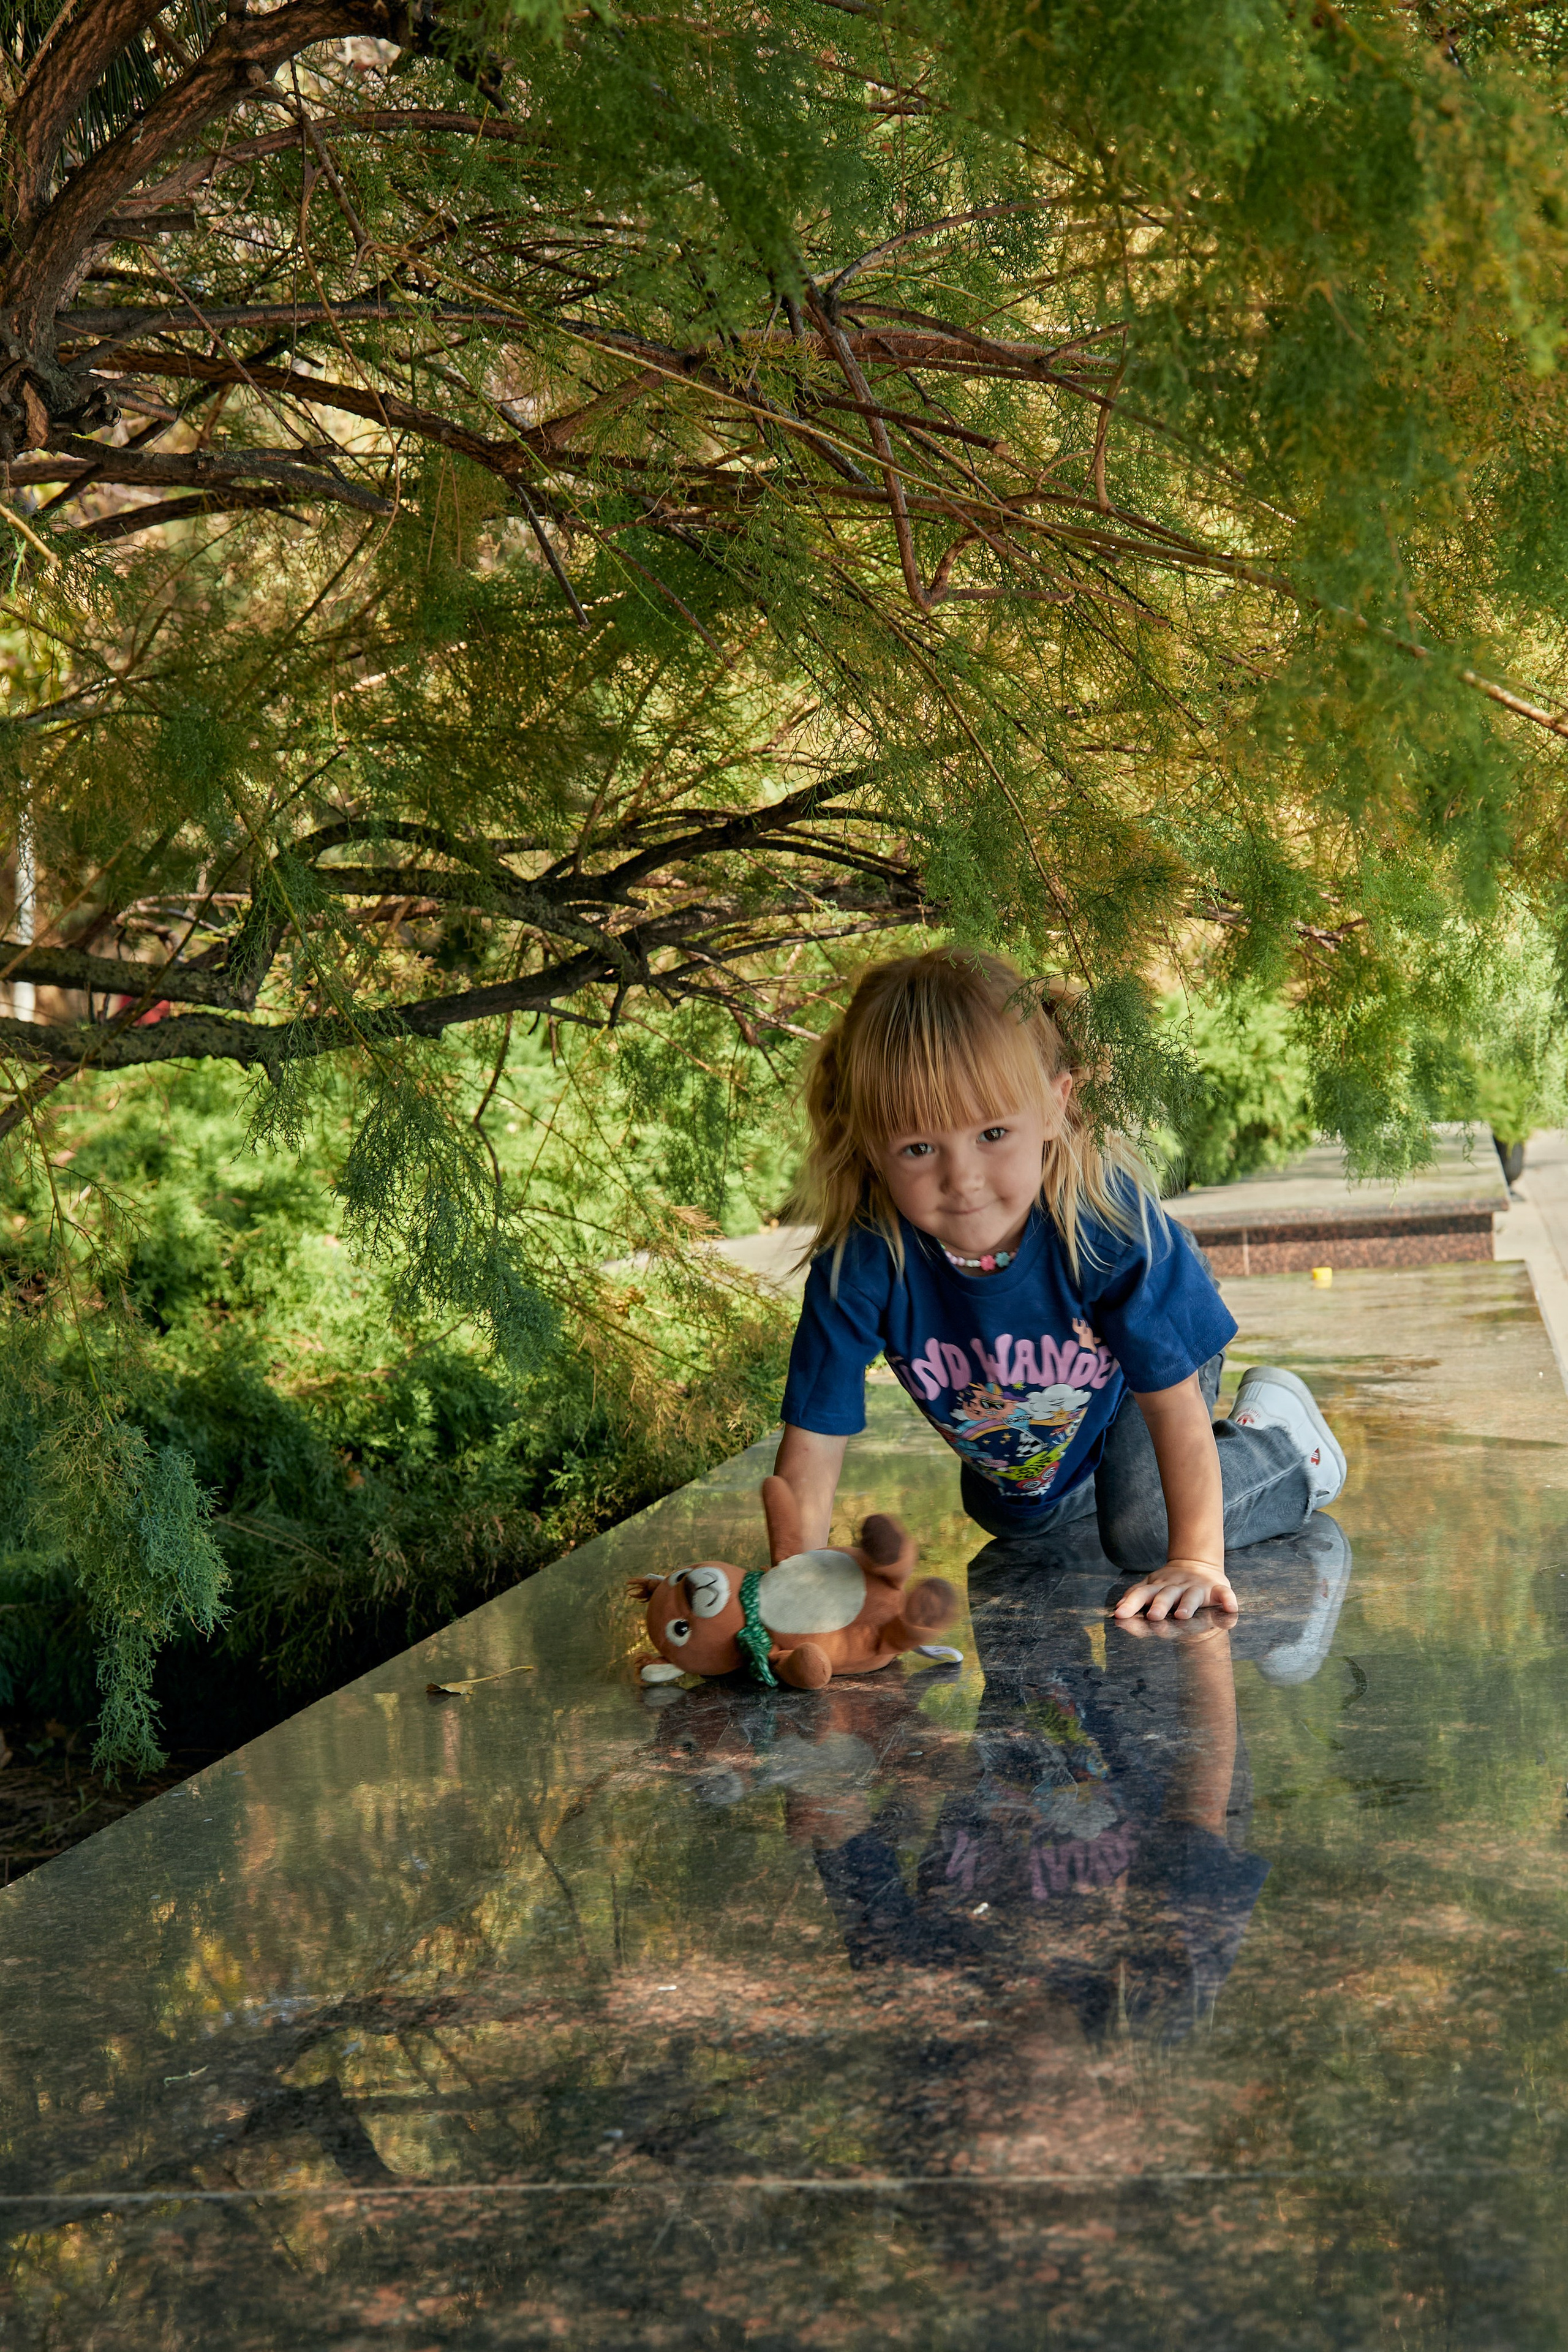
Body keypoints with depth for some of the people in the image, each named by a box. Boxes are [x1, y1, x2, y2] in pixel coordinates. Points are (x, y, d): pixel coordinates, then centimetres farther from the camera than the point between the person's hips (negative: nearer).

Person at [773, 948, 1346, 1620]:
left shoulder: (1106, 1218, -44)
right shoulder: (860, 1261, -40)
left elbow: (1175, 1397, -34)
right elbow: (812, 1444, -35)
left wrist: (1197, 1559, -34)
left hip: (1135, 1376, -3)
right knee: (1010, 1516, 25)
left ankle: (1276, 1434, 13)